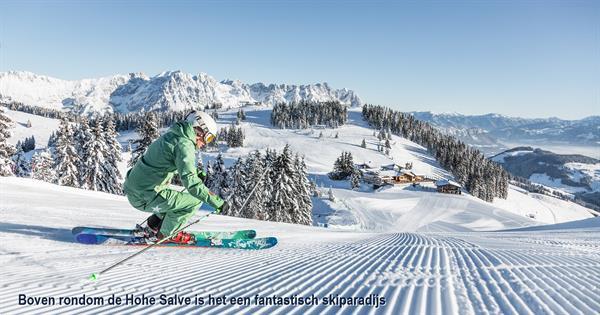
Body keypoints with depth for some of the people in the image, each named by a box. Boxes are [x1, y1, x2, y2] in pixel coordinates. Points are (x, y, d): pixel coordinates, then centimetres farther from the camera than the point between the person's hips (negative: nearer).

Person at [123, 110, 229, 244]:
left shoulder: (171, 135, 12)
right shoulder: (184, 144, -18)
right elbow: (190, 181, -28)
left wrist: (196, 174, 18)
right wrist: (217, 202, -26)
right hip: (145, 197, -10)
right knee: (194, 201, -6)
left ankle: (152, 228, 26)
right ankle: (165, 234, 7)